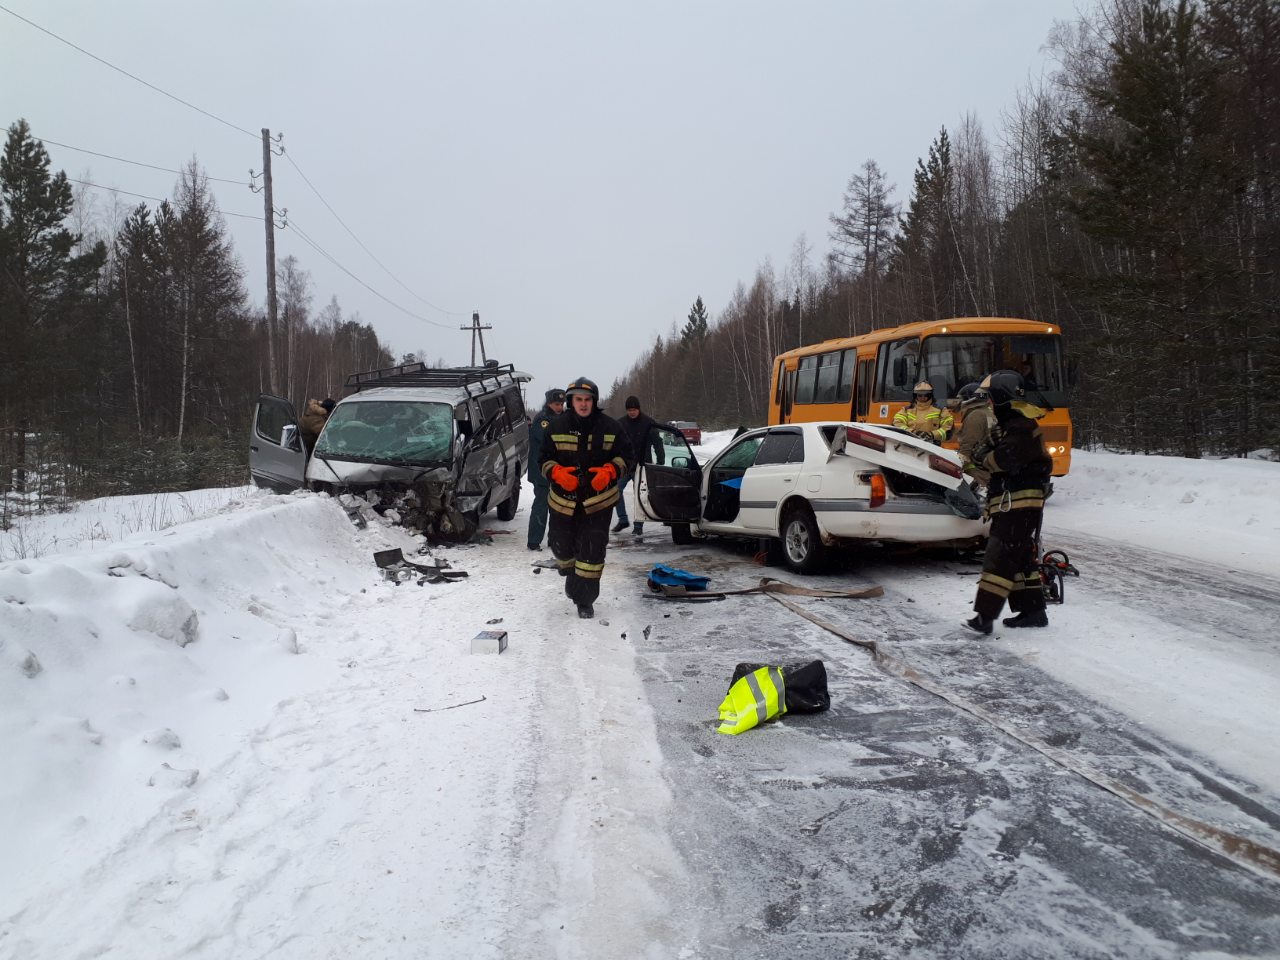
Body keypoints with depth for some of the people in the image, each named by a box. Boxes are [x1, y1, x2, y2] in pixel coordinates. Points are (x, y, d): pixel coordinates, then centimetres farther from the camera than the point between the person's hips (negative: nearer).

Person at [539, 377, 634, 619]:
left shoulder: (610, 427, -3)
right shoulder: (556, 427, -2)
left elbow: (625, 456, 4)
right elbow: (544, 459, 3)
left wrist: (609, 471, -16)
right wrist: (558, 473, -18)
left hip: (599, 500, -1)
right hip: (563, 499, 2)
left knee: (593, 551, -5)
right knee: (561, 544, 13)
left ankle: (585, 600, 8)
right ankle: (569, 570, 48)